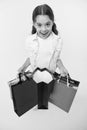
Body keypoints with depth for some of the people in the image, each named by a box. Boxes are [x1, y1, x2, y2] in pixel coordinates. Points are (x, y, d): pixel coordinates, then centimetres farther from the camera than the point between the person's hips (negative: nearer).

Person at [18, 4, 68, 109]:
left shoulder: (58, 40, -18)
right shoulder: (30, 40, -16)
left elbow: (57, 58, -5)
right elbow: (30, 57, 0)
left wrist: (61, 67, -23)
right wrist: (24, 66, -15)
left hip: (50, 76, 0)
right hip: (34, 75, 1)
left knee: (46, 96, 21)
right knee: (36, 96, 22)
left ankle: (45, 107, 51)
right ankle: (39, 106, 52)